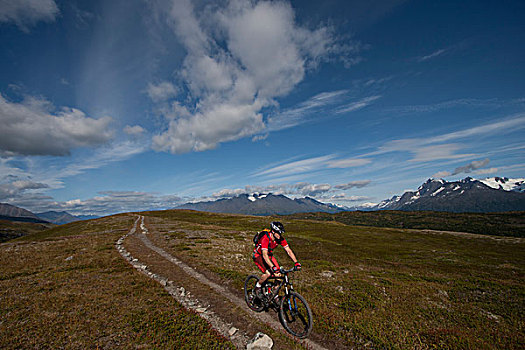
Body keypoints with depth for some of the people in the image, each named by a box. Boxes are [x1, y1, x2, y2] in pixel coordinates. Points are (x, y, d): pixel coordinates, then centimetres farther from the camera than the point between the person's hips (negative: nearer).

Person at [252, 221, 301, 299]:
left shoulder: (280, 238, -18)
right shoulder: (265, 238, -36)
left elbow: (288, 250, -17)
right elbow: (265, 255, -42)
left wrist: (296, 262, -28)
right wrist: (273, 267, -52)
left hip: (269, 254, 6)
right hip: (258, 255, -5)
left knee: (279, 274, -10)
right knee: (268, 273, -26)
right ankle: (257, 287, 2)